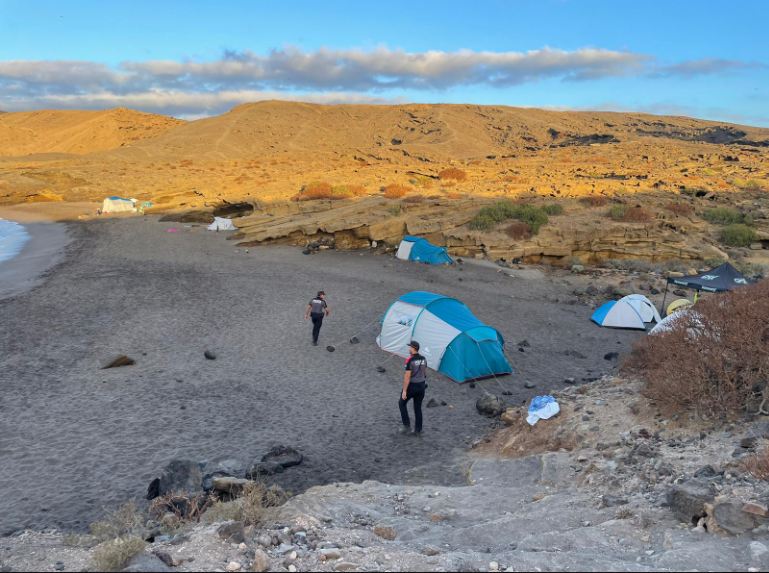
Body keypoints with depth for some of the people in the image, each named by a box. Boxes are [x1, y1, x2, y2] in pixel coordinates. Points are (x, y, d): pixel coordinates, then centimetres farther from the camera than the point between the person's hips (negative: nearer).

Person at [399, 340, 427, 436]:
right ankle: (418, 431, 18)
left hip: (411, 386, -6)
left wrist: (404, 390, -16)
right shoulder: (423, 359, 2)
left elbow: (407, 376, -21)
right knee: (418, 408, 14)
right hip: (421, 385, 6)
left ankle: (407, 425, 14)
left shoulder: (410, 360, -21)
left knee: (402, 403, 16)